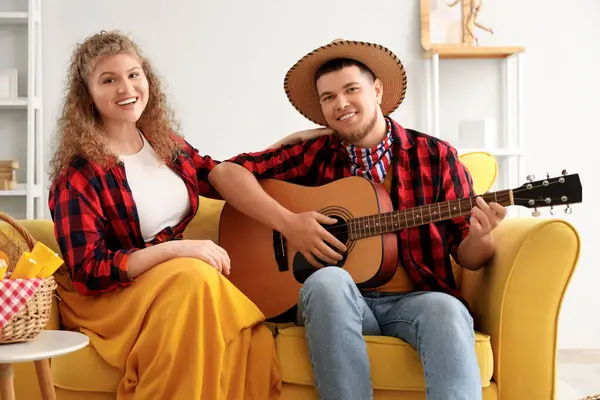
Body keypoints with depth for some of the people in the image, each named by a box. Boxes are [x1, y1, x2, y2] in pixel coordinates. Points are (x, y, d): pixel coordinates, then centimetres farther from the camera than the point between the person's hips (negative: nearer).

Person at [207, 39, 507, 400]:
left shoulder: (435, 155, 6)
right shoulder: (314, 154, 8)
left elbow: (467, 256, 8)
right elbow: (225, 172, 0)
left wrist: (480, 237, -17)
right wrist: (288, 222, -13)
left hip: (414, 299, 0)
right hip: (338, 300, 1)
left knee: (447, 312, -35)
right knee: (328, 281, -34)